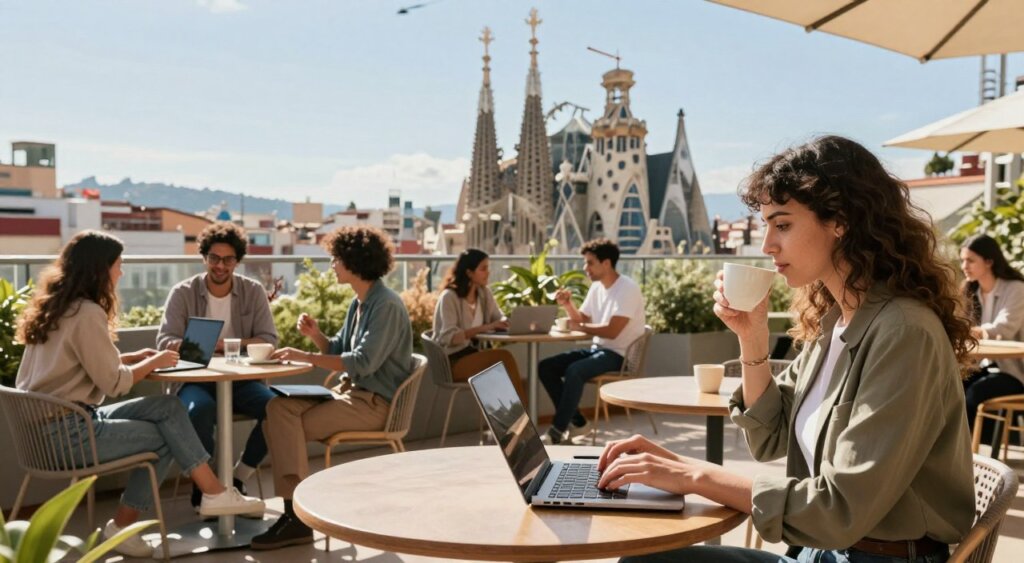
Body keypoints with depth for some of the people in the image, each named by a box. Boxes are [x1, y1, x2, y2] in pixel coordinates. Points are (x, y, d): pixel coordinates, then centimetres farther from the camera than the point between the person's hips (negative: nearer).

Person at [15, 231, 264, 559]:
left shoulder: (57, 307, 11)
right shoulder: (86, 313, -19)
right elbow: (113, 383, -17)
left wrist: (135, 357, 6)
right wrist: (152, 363, -1)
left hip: (50, 423, 9)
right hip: (66, 431, -9)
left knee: (167, 408, 2)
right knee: (165, 436, 2)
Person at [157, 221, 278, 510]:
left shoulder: (253, 291, 6)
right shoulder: (183, 293, 3)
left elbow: (269, 340, 0)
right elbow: (165, 341, -4)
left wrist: (228, 344, -19)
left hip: (241, 379, 2)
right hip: (195, 379, -2)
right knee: (201, 409, -36)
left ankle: (237, 480, -7)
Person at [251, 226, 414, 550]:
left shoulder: (386, 306, -16)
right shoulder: (359, 303, 14)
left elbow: (363, 362, -24)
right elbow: (339, 351, 19)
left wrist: (306, 357, -23)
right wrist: (316, 335, -1)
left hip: (375, 402, -9)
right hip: (352, 393, 9)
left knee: (289, 426, -17)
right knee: (279, 408, -11)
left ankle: (298, 516, -12)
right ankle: (294, 510, -17)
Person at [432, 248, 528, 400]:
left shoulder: (485, 293, 9)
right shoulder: (449, 297, -14)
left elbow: (500, 319, 9)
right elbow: (449, 337, -23)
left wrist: (511, 322, -16)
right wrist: (484, 328, -31)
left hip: (471, 353, 7)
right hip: (451, 362, -7)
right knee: (504, 357, -26)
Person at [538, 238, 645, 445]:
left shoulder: (627, 288, -16)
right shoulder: (597, 287, 10)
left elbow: (612, 331, -24)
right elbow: (582, 319, 16)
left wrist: (580, 327, -15)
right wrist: (567, 304, -3)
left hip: (618, 355, -9)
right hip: (597, 348, 9)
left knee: (574, 371, -33)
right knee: (546, 367, -5)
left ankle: (557, 431, -23)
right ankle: (577, 422, 1)